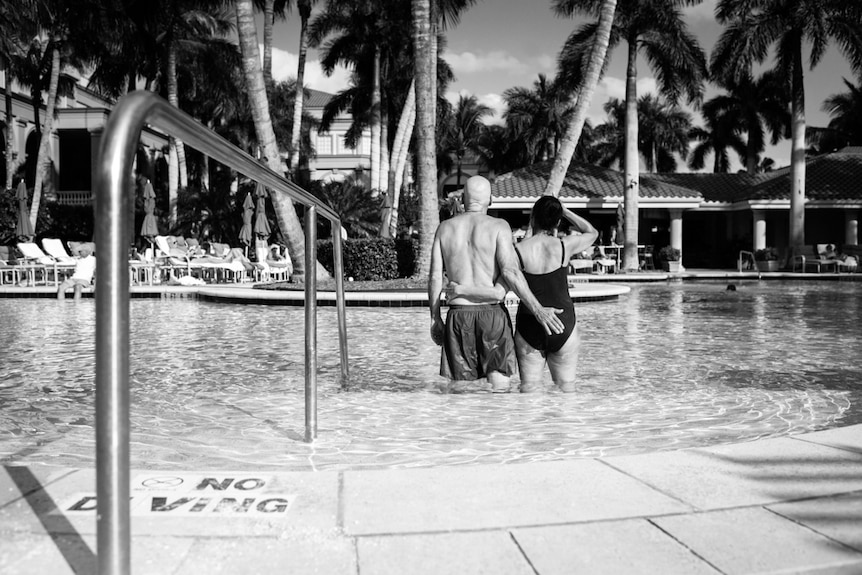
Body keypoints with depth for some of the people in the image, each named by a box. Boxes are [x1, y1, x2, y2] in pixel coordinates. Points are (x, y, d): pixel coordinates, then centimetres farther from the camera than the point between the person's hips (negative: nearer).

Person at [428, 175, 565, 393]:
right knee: (500, 387, 0)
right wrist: (538, 310, -14)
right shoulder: (498, 226, -4)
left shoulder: (445, 228, 6)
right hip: (492, 313, -3)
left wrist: (435, 318, 11)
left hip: (458, 315, 3)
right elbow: (510, 272, -15)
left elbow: (435, 277, 3)